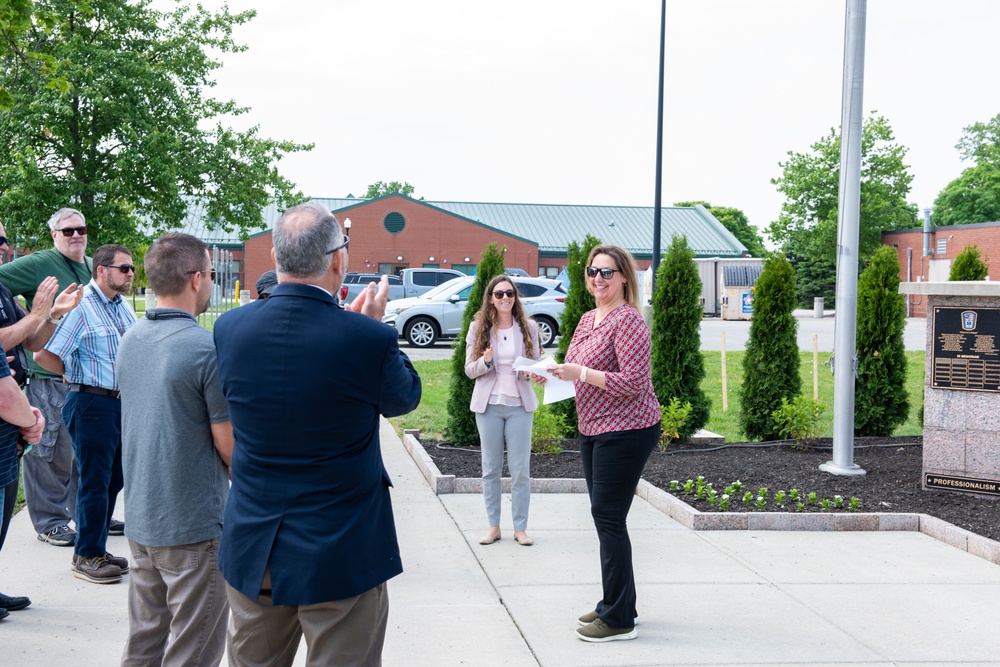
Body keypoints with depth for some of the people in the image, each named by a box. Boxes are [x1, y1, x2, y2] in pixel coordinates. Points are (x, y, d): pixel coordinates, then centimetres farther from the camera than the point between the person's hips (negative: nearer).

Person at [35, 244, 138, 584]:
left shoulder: (125, 307, 11)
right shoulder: (81, 307, -14)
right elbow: (43, 355, -15)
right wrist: (78, 374, -1)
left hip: (122, 402, 8)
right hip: (92, 404, -8)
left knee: (113, 480, 14)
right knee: (94, 483, -1)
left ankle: (95, 549, 26)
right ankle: (87, 556, 11)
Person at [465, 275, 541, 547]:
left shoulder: (528, 327, 1)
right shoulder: (478, 328, 0)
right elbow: (469, 369, 1)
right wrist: (486, 361, -19)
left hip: (520, 404, 0)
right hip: (489, 404, 0)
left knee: (520, 470, 1)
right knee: (491, 468, 7)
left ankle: (520, 528, 11)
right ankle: (493, 526, 17)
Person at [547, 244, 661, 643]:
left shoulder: (627, 321, -15)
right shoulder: (587, 320, 13)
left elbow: (632, 382, -22)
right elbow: (577, 368, 24)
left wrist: (578, 372, -22)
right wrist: (552, 373, 4)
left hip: (625, 431, -10)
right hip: (592, 429, 10)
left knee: (608, 519, -6)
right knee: (605, 517, 15)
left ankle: (619, 619, 2)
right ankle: (617, 604, 28)